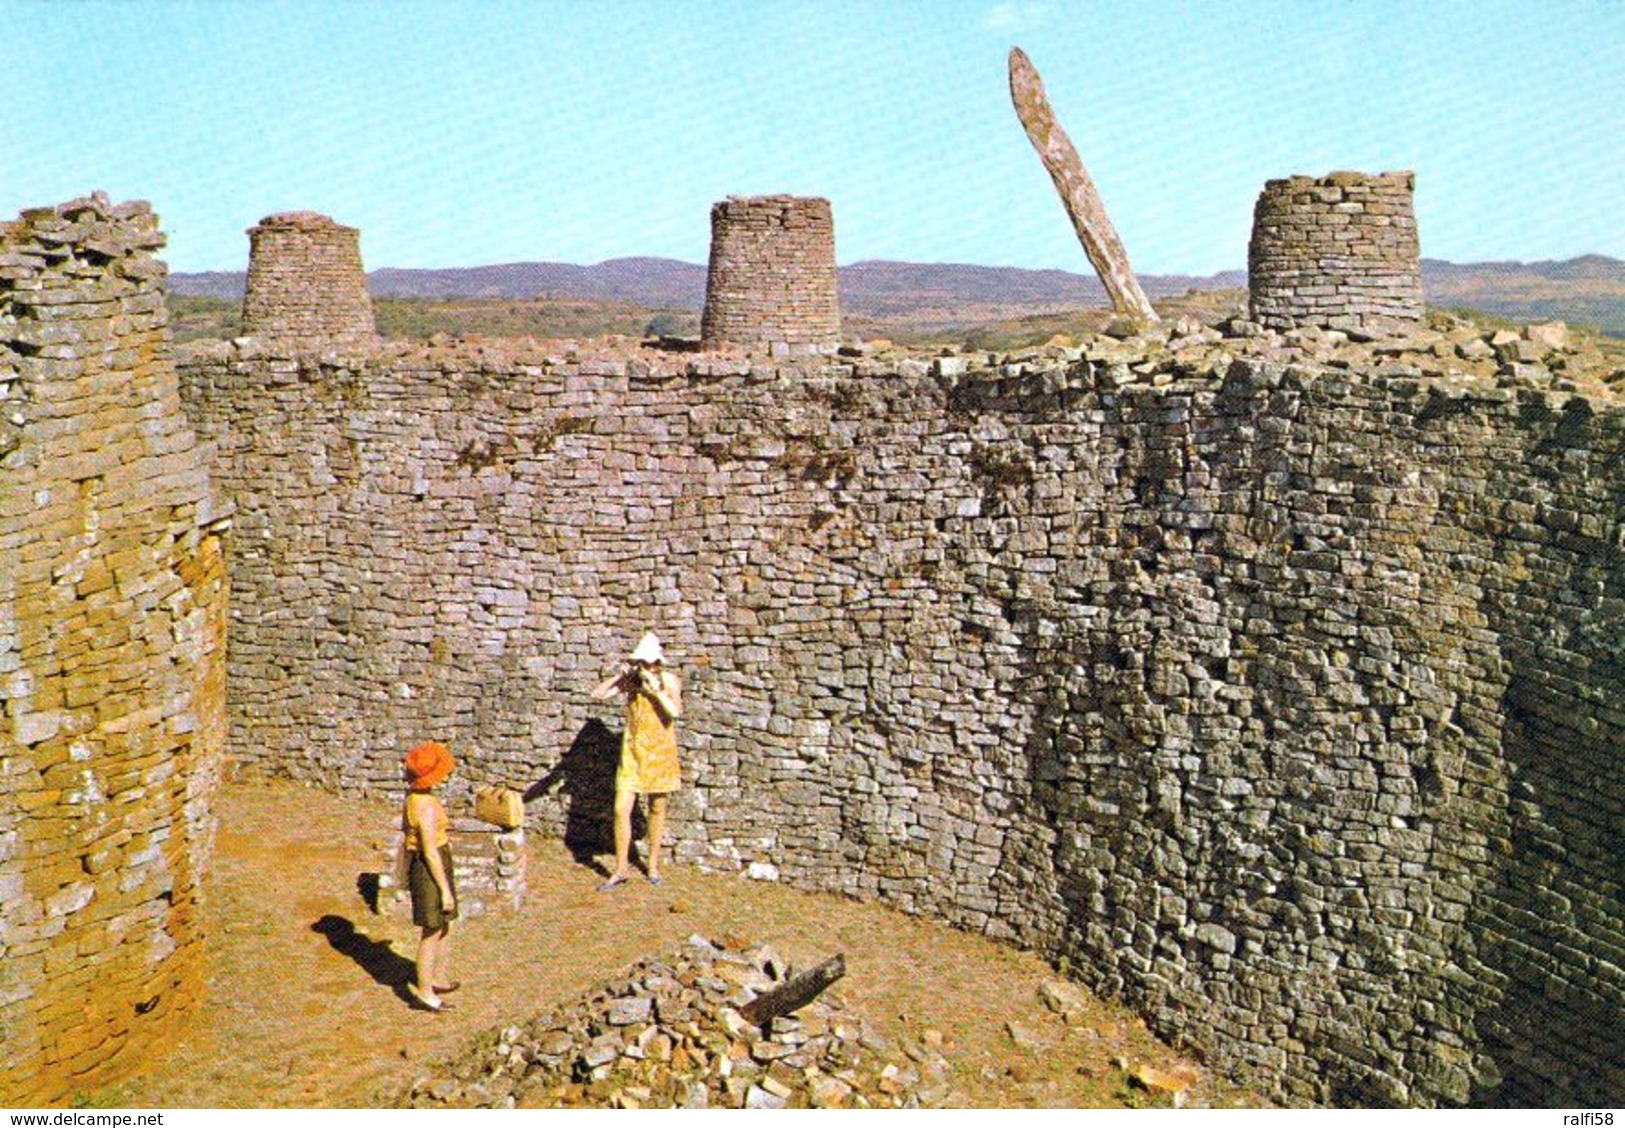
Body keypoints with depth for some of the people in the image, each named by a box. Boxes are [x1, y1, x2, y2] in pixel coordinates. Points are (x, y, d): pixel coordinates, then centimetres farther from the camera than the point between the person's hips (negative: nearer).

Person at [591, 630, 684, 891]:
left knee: (657, 809, 10)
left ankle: (652, 864, 27)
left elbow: (675, 711, -23)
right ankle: (621, 869, 8)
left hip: (659, 751, -2)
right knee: (621, 809, -4)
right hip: (632, 751, 2)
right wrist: (620, 675, -15)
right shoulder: (631, 679, 0)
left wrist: (655, 687, -23)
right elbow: (598, 693, -6)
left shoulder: (669, 680, -7)